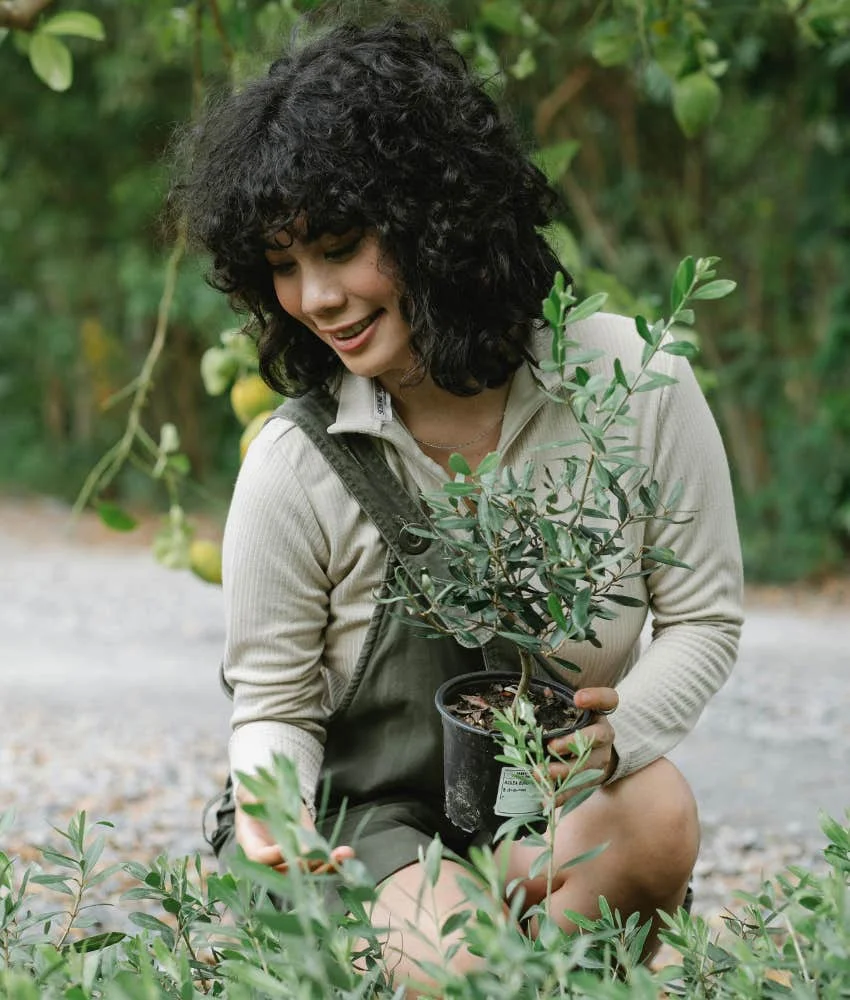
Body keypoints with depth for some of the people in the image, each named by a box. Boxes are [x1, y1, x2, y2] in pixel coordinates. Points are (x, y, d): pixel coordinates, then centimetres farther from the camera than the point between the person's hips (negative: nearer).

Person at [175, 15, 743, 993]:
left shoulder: (626, 377, -10)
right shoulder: (293, 466, -13)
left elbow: (704, 619, -2)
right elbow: (274, 704, -2)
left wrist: (616, 733, -23)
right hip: (370, 820, -2)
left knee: (656, 808, -30)